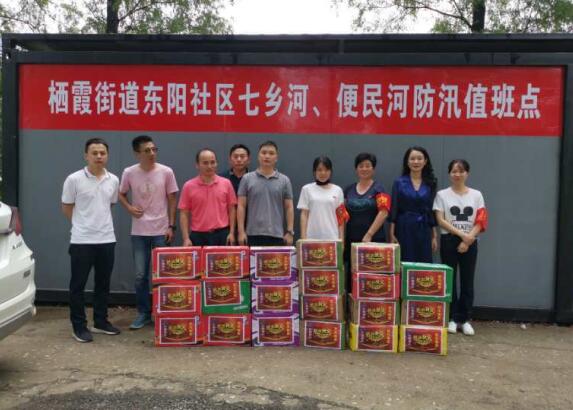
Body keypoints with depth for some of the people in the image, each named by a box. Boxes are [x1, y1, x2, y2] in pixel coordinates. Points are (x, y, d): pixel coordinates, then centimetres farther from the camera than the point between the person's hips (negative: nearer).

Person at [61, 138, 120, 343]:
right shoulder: (74, 179, -8)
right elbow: (66, 207, 1)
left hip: (107, 239, 4)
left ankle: (100, 322, 26)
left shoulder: (113, 180, 4)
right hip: (82, 240, -4)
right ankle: (79, 326, 15)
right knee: (78, 284, 4)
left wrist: (101, 223, 12)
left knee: (103, 283, 13)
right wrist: (83, 224, 5)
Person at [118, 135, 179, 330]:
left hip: (161, 230, -1)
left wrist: (171, 226, -3)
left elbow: (172, 199, 1)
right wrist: (129, 207, -7)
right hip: (139, 232, 1)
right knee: (140, 275, 6)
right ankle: (143, 313, 20)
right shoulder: (129, 173, -2)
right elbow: (121, 194, 13)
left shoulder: (166, 172, -5)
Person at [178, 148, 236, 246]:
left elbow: (231, 209, 6)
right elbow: (184, 214, -1)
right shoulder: (189, 186, -1)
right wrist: (186, 238, -7)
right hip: (198, 235, -1)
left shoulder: (226, 183, 3)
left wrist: (231, 232, -1)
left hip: (222, 234, 1)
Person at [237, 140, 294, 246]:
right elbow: (241, 206, 1)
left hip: (276, 235, 1)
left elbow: (289, 207, 5)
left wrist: (290, 232, -3)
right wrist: (241, 231, -6)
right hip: (253, 234, -1)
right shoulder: (247, 179, 3)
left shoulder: (284, 180, 5)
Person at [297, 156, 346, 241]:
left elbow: (341, 218, 7)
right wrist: (303, 237, -3)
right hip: (312, 237, -1)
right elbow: (304, 215, 3)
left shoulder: (337, 190, 7)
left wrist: (341, 238, 2)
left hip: (332, 237, 1)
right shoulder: (307, 189, 4)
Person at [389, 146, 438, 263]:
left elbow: (432, 210, 8)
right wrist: (392, 234, -8)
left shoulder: (431, 183, 6)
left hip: (424, 230, 2)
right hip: (404, 229, -2)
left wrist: (434, 236, 6)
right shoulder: (399, 182, 0)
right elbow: (394, 210, -2)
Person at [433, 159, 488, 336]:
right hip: (449, 241, -1)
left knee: (467, 281, 4)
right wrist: (462, 234, -15)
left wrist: (468, 239, -11)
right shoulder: (442, 194, 1)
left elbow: (480, 222, 1)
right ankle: (451, 318, 11)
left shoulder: (476, 195, 6)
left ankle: (465, 319, 13)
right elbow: (440, 221, -7)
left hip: (470, 242, 1)